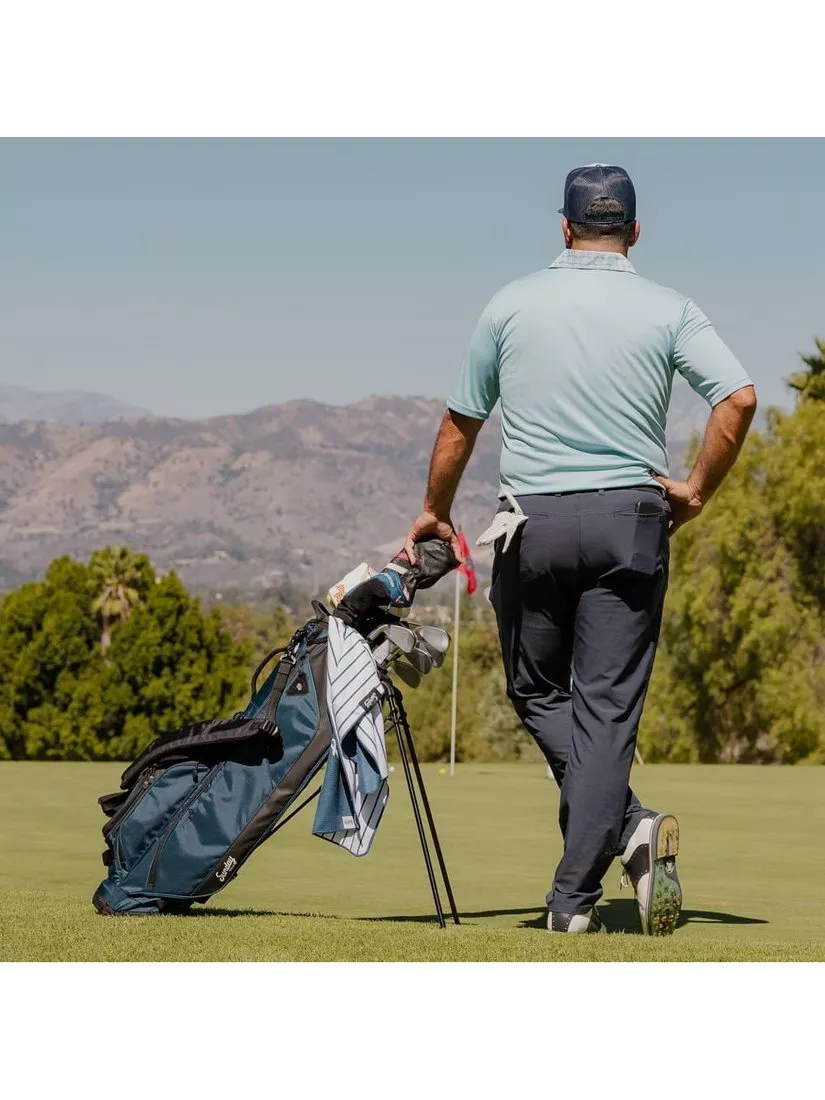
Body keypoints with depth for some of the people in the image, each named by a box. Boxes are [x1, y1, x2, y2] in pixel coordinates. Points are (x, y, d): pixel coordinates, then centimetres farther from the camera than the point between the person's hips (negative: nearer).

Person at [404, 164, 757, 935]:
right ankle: (574, 895, -3)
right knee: (608, 706, 3)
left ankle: (626, 826, -9)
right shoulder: (668, 310, 2)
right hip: (630, 522, 0)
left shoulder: (512, 305, 4)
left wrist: (435, 513, 25)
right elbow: (738, 399, -12)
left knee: (537, 691, 13)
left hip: (534, 522, 0)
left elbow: (460, 423, 11)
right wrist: (697, 491, 1)